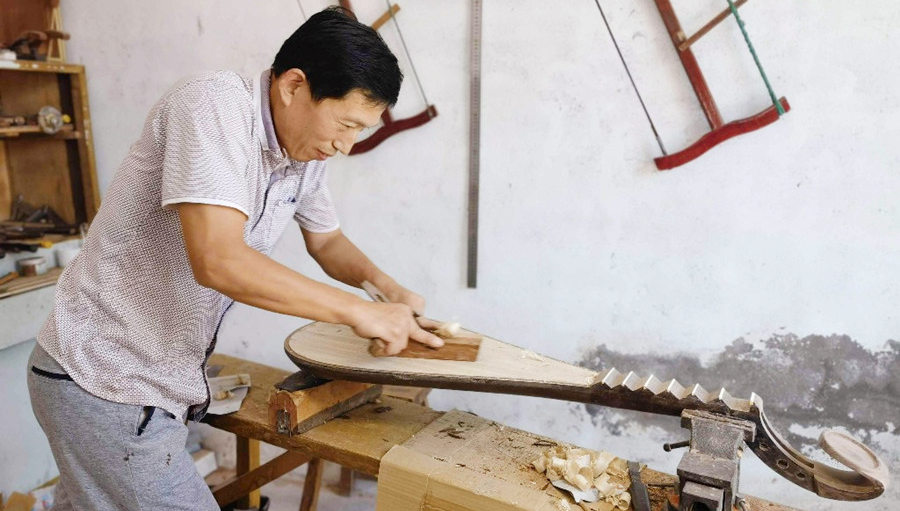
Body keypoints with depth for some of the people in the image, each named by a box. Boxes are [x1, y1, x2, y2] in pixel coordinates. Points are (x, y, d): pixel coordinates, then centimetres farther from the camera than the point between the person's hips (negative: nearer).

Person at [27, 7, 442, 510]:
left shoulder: (307, 152, 2)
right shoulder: (214, 106, -23)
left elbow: (327, 242, 17)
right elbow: (218, 261, -33)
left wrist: (384, 283, -4)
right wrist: (358, 311, -27)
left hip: (161, 380, 8)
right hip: (103, 382, -7)